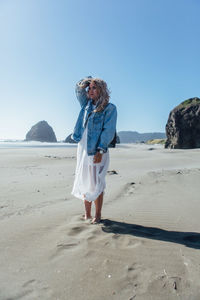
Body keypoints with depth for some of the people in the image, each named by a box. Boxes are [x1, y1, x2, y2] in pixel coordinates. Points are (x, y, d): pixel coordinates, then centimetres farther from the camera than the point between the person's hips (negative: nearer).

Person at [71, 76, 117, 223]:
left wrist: (101, 150, -17)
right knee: (84, 182, 10)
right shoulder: (87, 104, 14)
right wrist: (89, 79, 9)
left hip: (97, 151, -6)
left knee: (96, 184, 1)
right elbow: (79, 88, 24)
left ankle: (97, 215, 17)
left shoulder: (110, 108, -3)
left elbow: (108, 131, -11)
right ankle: (87, 214, 23)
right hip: (83, 148, 6)